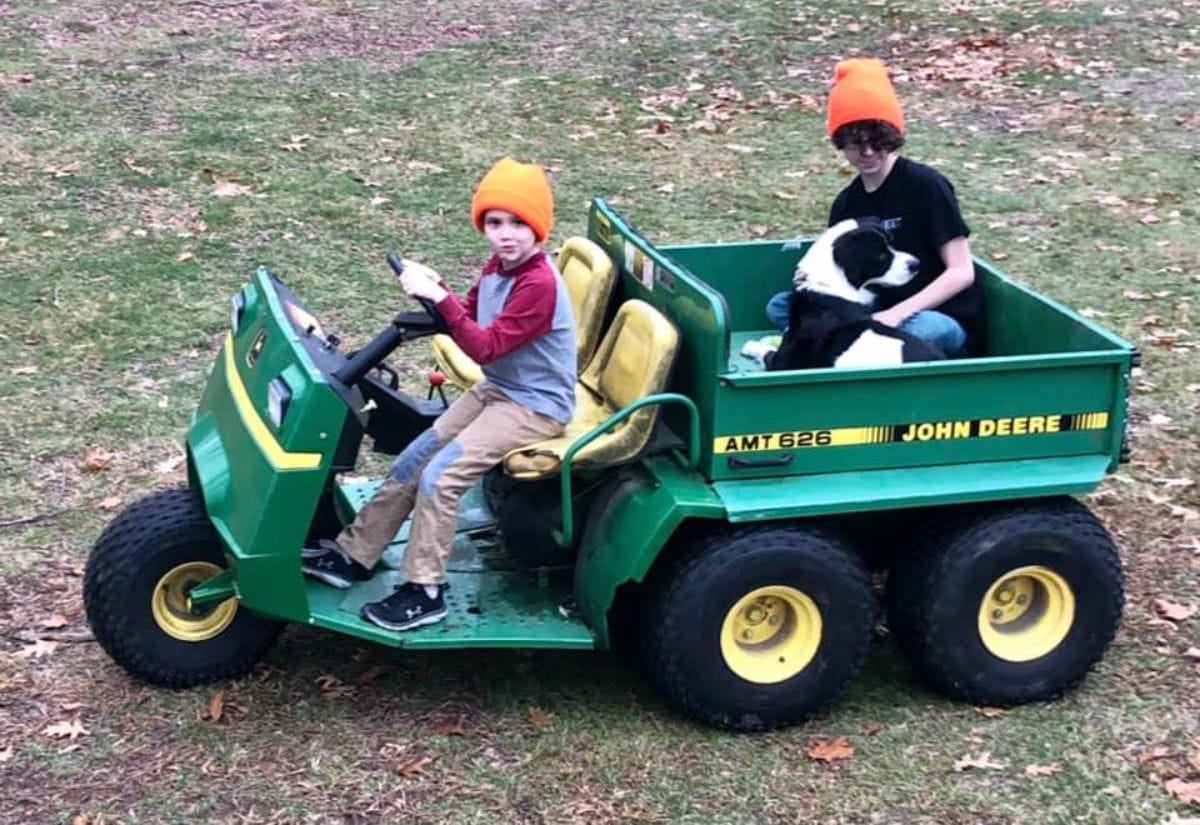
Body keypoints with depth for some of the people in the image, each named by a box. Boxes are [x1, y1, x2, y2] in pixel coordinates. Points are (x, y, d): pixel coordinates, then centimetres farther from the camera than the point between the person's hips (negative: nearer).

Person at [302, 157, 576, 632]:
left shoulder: (539, 284, -25)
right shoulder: (499, 267, 3)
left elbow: (485, 347, -27)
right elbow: (470, 323, 9)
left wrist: (440, 298, -30)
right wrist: (432, 290, -9)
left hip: (535, 407, -9)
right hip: (497, 389, 9)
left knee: (440, 476, -18)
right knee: (412, 461, 5)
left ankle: (424, 593, -8)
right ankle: (354, 556, 16)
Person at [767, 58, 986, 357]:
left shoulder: (925, 185, -11)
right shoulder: (845, 205, 7)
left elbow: (961, 272, -14)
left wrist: (897, 314, -24)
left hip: (944, 323, -6)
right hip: (881, 316, 6)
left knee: (924, 330, -41)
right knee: (780, 307, -6)